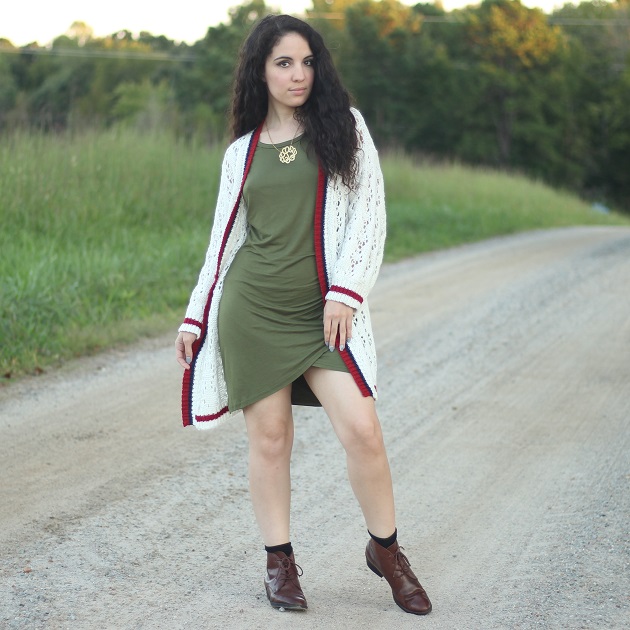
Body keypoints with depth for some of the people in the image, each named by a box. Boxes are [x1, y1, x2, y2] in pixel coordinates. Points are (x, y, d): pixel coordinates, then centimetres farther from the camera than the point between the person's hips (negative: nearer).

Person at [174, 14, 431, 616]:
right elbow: (224, 239, 14)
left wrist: (345, 292, -10)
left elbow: (369, 212, 0)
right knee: (269, 437, 2)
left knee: (361, 428, -10)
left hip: (324, 309, -1)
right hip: (253, 307, 1)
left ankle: (385, 548, 10)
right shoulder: (241, 152, 10)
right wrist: (194, 318, 11)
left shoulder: (344, 127, 6)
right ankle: (279, 561, 17)